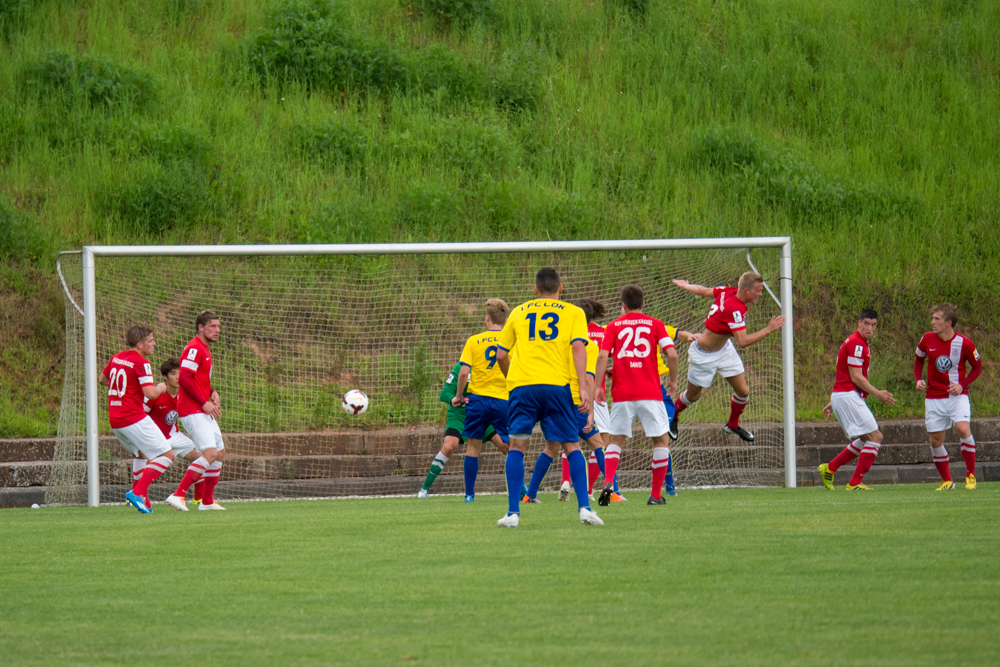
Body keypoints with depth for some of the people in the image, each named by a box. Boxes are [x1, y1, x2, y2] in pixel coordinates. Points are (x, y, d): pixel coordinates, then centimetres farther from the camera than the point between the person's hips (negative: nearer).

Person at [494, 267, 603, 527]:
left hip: (522, 384, 1)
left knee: (517, 445, 3)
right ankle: (584, 508, -3)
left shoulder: (519, 312, 19)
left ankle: (513, 512, -7)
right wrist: (583, 387, -8)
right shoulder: (573, 313, 13)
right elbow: (578, 347, -3)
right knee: (571, 445, 9)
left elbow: (501, 355, 19)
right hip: (557, 384, -1)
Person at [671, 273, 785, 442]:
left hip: (724, 350, 8)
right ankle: (673, 415, 43)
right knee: (693, 395, 13)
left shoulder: (728, 292, -13)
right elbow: (743, 341, -40)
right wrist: (769, 329, -38)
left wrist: (685, 286, 22)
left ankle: (733, 425, 32)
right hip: (704, 356, -8)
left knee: (743, 391, 7)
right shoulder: (734, 309, -36)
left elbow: (703, 291, 3)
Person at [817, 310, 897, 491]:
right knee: (875, 437, -11)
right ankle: (855, 482, -12)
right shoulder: (856, 343, -12)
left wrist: (832, 403, 27)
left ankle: (829, 468, 16)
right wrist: (877, 394, -13)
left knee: (864, 441, 16)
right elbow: (856, 377, -17)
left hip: (840, 396, 10)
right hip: (849, 396, -10)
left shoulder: (858, 343, 20)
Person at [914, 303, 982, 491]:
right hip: (934, 397, 3)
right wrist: (918, 379, -2)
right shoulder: (928, 339, -4)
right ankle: (947, 481, 17)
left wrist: (962, 385, -12)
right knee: (935, 440, 1)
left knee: (963, 428, -24)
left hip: (957, 395, -3)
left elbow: (977, 367, 3)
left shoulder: (965, 343, -11)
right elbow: (919, 359, 15)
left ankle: (971, 475, -8)